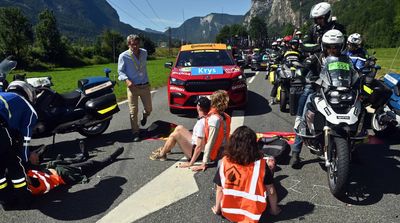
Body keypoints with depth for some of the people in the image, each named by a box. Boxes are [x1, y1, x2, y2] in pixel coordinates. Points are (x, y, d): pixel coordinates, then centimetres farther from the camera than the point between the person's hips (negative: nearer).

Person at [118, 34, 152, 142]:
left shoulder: (144, 53, 6)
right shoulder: (123, 56, -7)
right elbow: (120, 71, -3)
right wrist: (127, 80, -20)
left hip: (145, 86, 3)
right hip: (132, 87, -3)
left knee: (148, 109, 9)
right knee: (133, 111, -3)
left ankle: (144, 116, 45)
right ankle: (136, 133, 8)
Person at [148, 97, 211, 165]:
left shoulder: (201, 123, -29)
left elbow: (199, 146, -29)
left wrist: (190, 163, -24)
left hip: (194, 152, -9)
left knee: (174, 135, -14)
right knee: (179, 128, 10)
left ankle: (161, 154, 8)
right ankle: (165, 149, 23)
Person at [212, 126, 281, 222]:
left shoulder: (225, 162, -17)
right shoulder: (260, 164, -19)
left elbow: (220, 189, -6)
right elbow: (271, 191, -8)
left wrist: (217, 209, 11)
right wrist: (274, 210, 10)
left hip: (228, 213, 2)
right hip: (251, 215, -1)